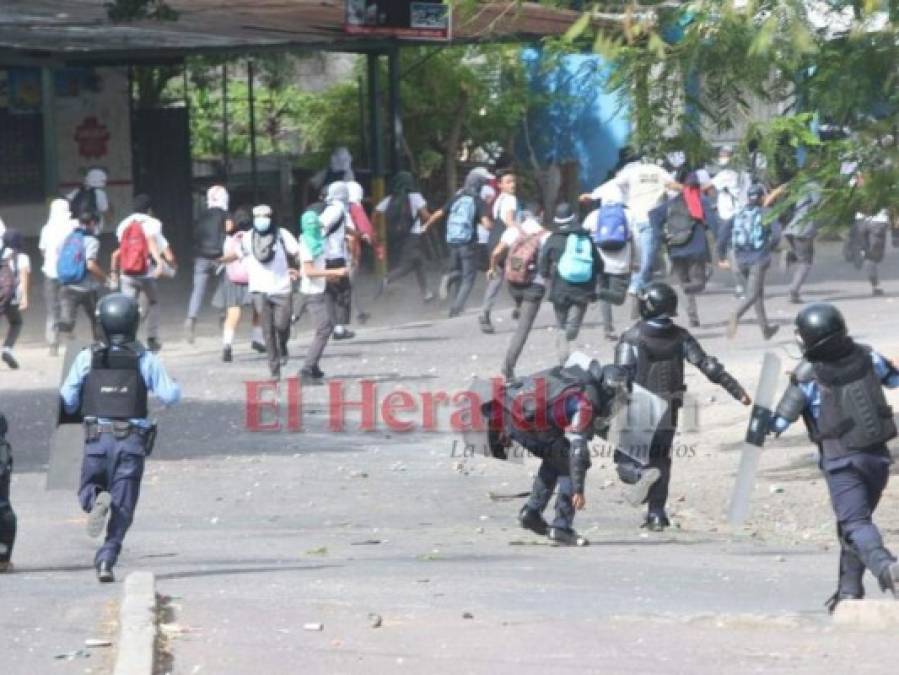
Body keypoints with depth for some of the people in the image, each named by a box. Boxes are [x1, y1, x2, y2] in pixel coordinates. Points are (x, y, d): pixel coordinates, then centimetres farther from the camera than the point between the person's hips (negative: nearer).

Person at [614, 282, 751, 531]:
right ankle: (656, 514, 15)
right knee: (660, 460, 18)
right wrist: (737, 390, -3)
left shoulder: (632, 338, -13)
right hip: (667, 412, 4)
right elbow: (709, 366, -6)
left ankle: (640, 474, -25)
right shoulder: (680, 337, -2)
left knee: (627, 460, 9)